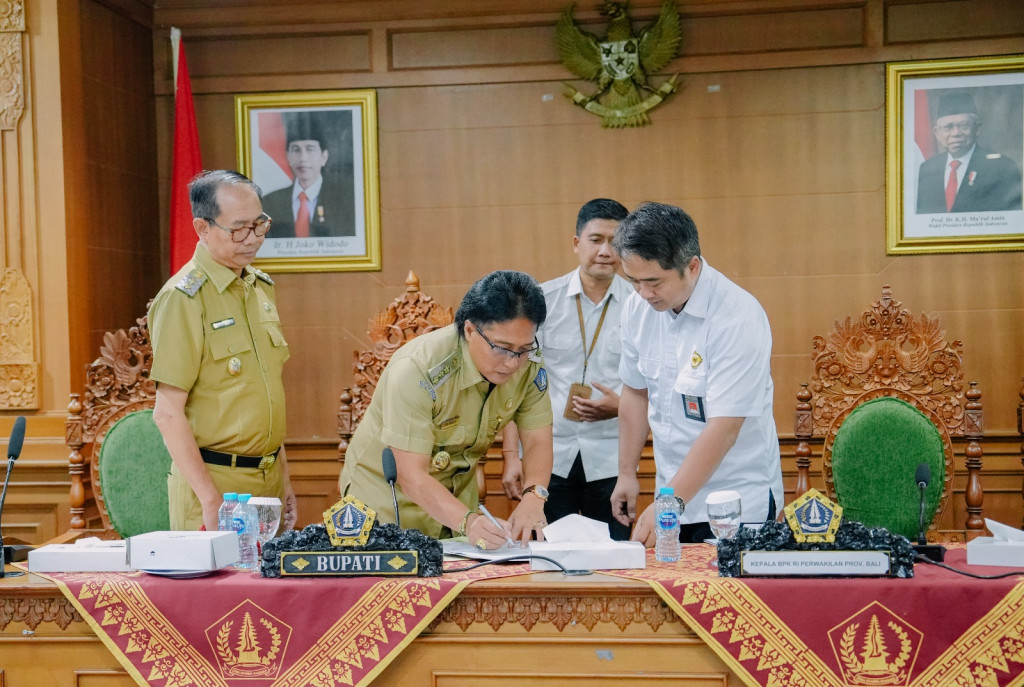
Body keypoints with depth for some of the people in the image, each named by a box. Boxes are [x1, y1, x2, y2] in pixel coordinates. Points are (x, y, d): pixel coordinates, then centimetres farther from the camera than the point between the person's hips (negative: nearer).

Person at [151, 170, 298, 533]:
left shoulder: (261, 287, 11)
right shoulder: (183, 298, -12)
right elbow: (168, 413, -16)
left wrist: (283, 477, 15)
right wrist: (211, 500, -19)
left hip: (266, 479, 7)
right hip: (213, 479, -7)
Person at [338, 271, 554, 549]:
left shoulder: (530, 367, -11)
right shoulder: (417, 370, -28)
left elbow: (538, 443, -8)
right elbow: (412, 477, -28)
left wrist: (534, 497, -28)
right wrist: (468, 521, -43)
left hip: (456, 496, 2)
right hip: (389, 492, -2)